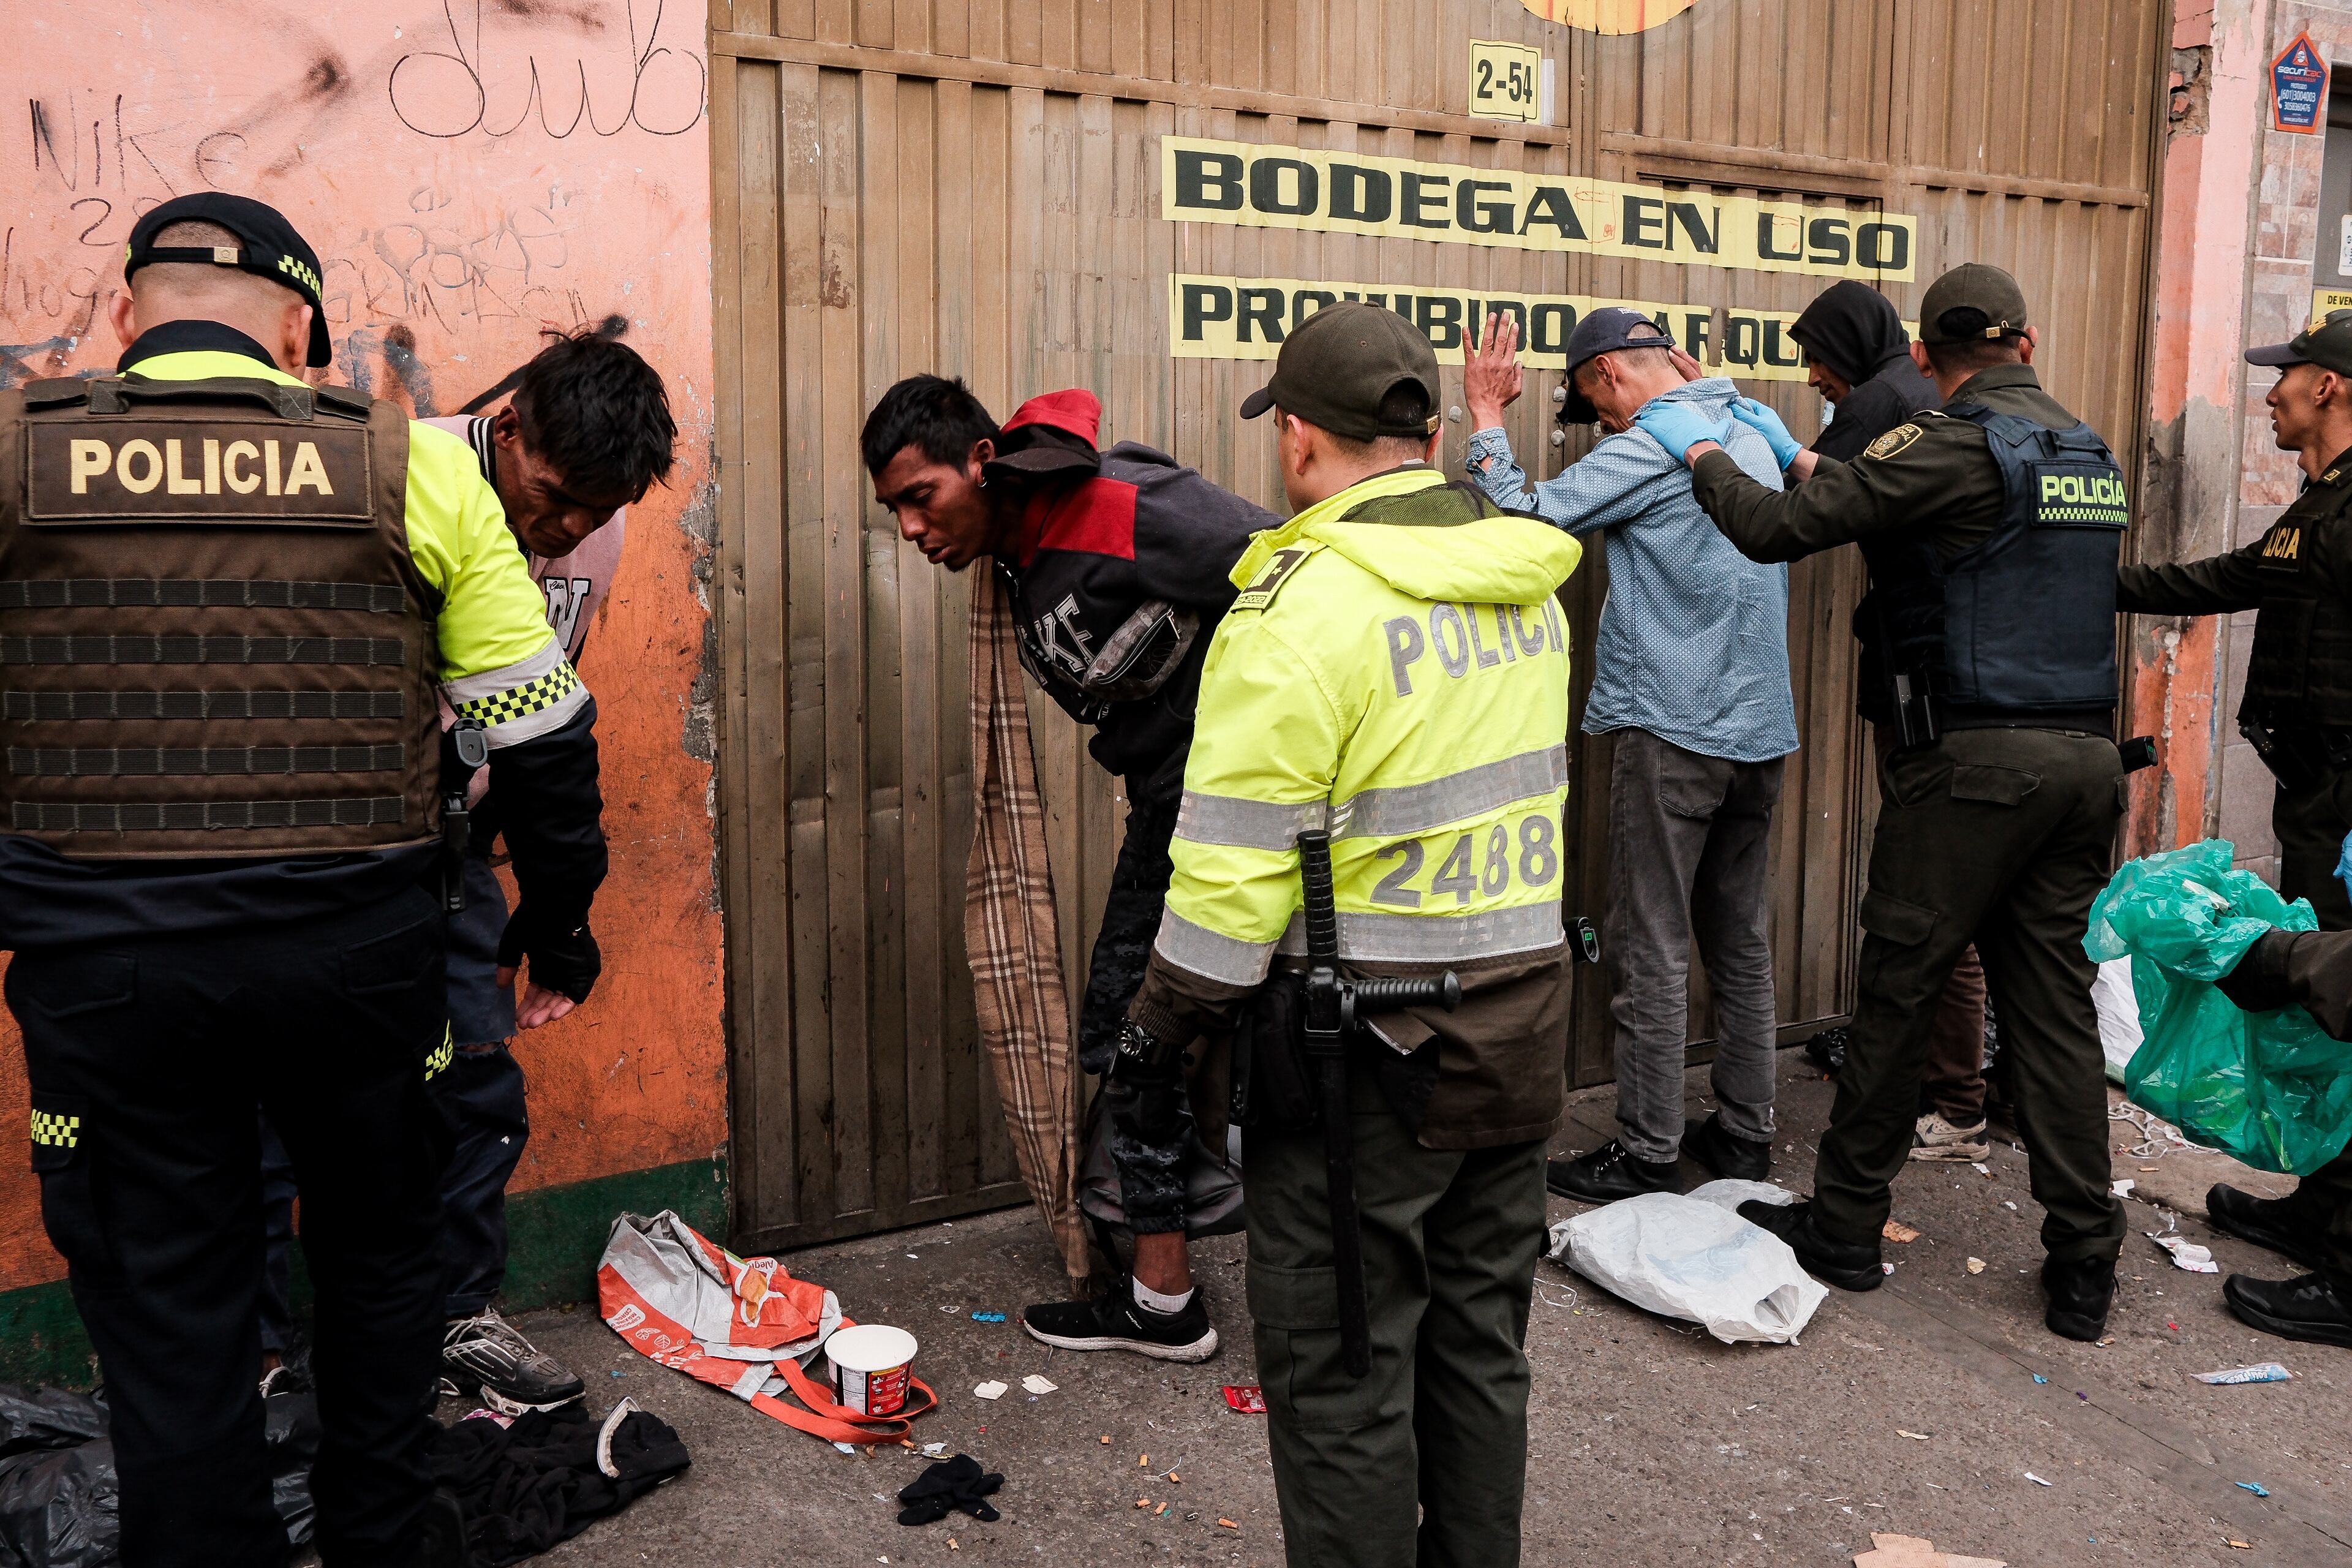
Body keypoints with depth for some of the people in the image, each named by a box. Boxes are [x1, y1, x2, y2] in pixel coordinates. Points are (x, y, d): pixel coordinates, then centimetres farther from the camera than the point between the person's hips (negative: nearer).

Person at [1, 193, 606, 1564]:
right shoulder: (412, 467, -2)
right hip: (358, 951, 1)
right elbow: (544, 734, 1)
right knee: (378, 1256, 21)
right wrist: (560, 918, 13)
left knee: (168, 1297, 15)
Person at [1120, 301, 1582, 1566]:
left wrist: (1155, 1029, -7)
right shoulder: (1528, 589, 5)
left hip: (1367, 1053, -7)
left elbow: (1235, 874, -18)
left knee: (1342, 1382, 8)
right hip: (1520, 1032, 8)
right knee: (1479, 1352, 21)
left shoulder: (1301, 609, -19)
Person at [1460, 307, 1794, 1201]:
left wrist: (1486, 422, -2)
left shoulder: (1648, 449, -13)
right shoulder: (1753, 436, 14)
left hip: (1674, 732, -9)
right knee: (1742, 943, 15)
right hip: (1761, 729, 9)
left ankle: (1647, 1154, 5)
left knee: (1650, 951, -1)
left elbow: (1528, 519, -16)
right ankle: (1744, 1134, 24)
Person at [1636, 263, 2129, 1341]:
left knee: (1899, 988, 4)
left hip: (1970, 761, -7)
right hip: (2084, 761, 7)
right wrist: (1795, 457, 30)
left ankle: (1845, 1226, 17)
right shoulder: (2089, 455, 15)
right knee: (2055, 1001, 10)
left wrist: (1704, 452, 3)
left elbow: (1776, 531, -14)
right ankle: (2083, 1266, 14)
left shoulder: (1953, 448, -10)